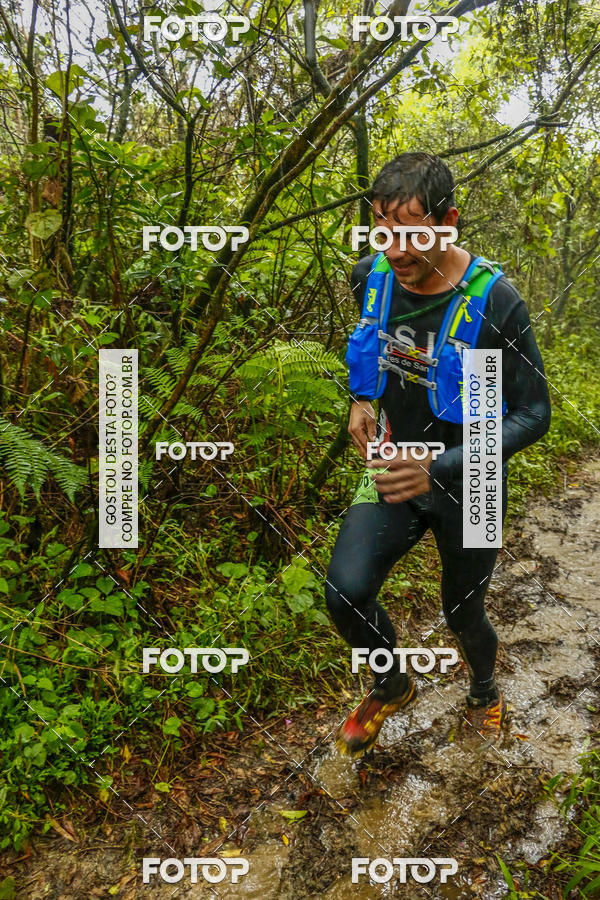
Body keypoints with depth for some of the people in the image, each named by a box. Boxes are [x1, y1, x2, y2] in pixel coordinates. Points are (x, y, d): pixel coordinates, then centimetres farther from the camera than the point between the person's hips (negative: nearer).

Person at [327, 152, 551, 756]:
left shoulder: (496, 304, -23)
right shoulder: (369, 276, -9)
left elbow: (533, 414, -18)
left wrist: (438, 470, -31)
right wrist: (361, 397, -1)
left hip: (468, 486, -2)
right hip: (394, 468, 3)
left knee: (462, 616, 15)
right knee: (345, 593, -17)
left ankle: (485, 691, 53)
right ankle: (392, 685, 17)